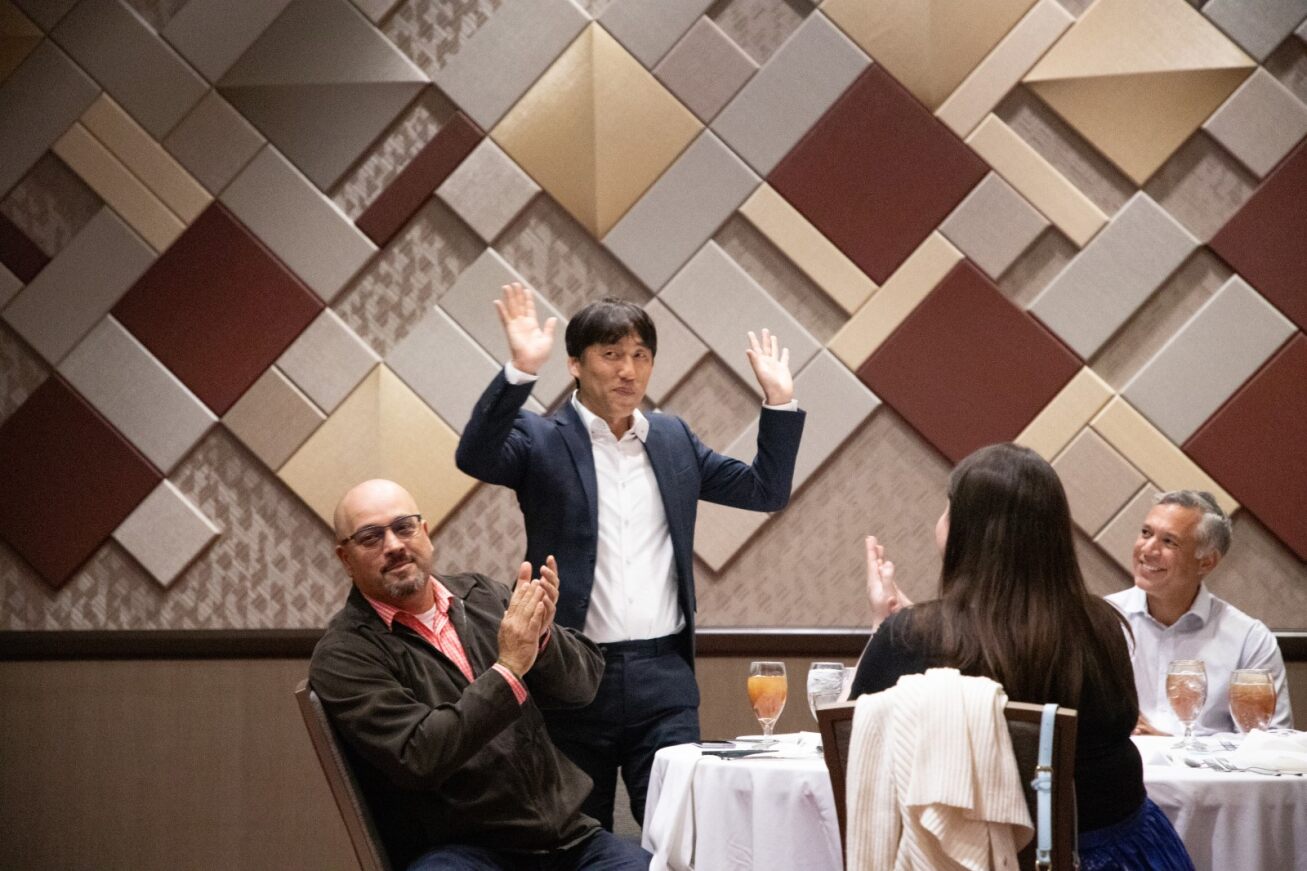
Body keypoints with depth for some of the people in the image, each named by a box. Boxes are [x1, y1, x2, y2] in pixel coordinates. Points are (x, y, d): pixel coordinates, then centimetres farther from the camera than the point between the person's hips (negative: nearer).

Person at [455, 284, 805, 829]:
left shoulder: (672, 440, 14)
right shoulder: (541, 439, 0)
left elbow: (766, 491, 18)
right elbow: (474, 457, -20)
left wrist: (779, 401, 8)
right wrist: (520, 371, -31)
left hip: (663, 679, 3)